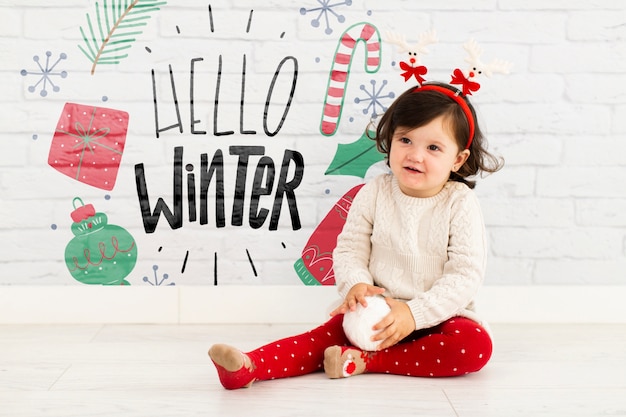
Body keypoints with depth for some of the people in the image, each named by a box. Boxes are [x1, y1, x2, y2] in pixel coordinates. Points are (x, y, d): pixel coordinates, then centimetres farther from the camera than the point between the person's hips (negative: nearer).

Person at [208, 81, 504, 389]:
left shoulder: (461, 204, -9)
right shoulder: (374, 194, -1)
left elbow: (466, 275, -13)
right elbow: (349, 250, 0)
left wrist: (415, 313, -24)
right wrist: (356, 285, -22)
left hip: (439, 315, -1)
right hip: (377, 310, 2)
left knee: (476, 345, -30)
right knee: (327, 333, -23)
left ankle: (366, 360, -30)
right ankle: (248, 367, -38)